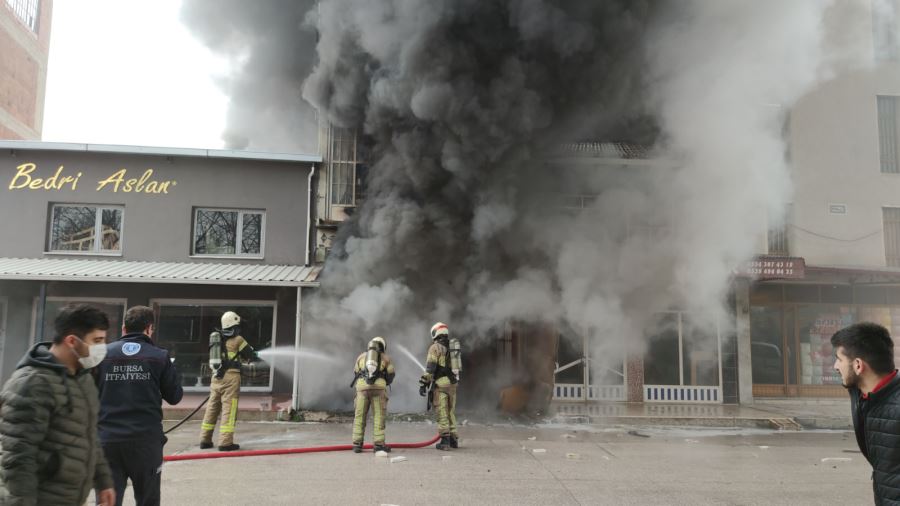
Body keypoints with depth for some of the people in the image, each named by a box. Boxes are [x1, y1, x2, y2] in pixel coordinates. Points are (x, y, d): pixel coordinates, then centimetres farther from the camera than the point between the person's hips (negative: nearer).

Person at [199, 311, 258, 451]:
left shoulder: (216, 338, 15)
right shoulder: (237, 339, -2)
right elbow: (250, 355, 3)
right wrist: (256, 358, 26)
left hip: (216, 377, 6)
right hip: (231, 376, -6)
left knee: (212, 408, 13)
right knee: (229, 409, -4)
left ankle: (205, 440, 19)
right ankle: (225, 442, -6)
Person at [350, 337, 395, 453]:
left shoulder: (361, 356, 24)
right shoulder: (385, 357, 20)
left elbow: (355, 373, 22)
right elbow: (391, 375, 14)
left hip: (362, 386, 1)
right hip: (379, 386, -1)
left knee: (359, 416, 8)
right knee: (378, 416, 4)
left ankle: (357, 445, 7)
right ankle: (379, 444, 1)